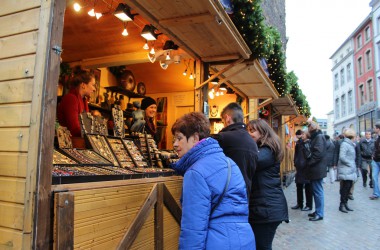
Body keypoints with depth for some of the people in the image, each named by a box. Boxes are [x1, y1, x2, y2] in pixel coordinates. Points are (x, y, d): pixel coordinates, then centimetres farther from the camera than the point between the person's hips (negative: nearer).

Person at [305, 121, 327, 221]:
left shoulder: (319, 137, -14)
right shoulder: (315, 137, 16)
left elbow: (318, 153, -24)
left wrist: (309, 163, -16)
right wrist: (309, 163, 9)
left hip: (317, 170, -10)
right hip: (315, 169, 10)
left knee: (318, 191, -3)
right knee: (316, 191, 15)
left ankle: (319, 214, 5)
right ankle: (318, 211, 24)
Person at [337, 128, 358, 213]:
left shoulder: (351, 144, 15)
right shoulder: (344, 144, -14)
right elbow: (342, 157, -22)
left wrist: (353, 166, 8)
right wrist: (351, 164, -15)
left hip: (350, 170, 9)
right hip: (345, 170, -9)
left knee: (348, 187, 10)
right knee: (345, 187, -5)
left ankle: (345, 203, 18)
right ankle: (342, 205, 3)